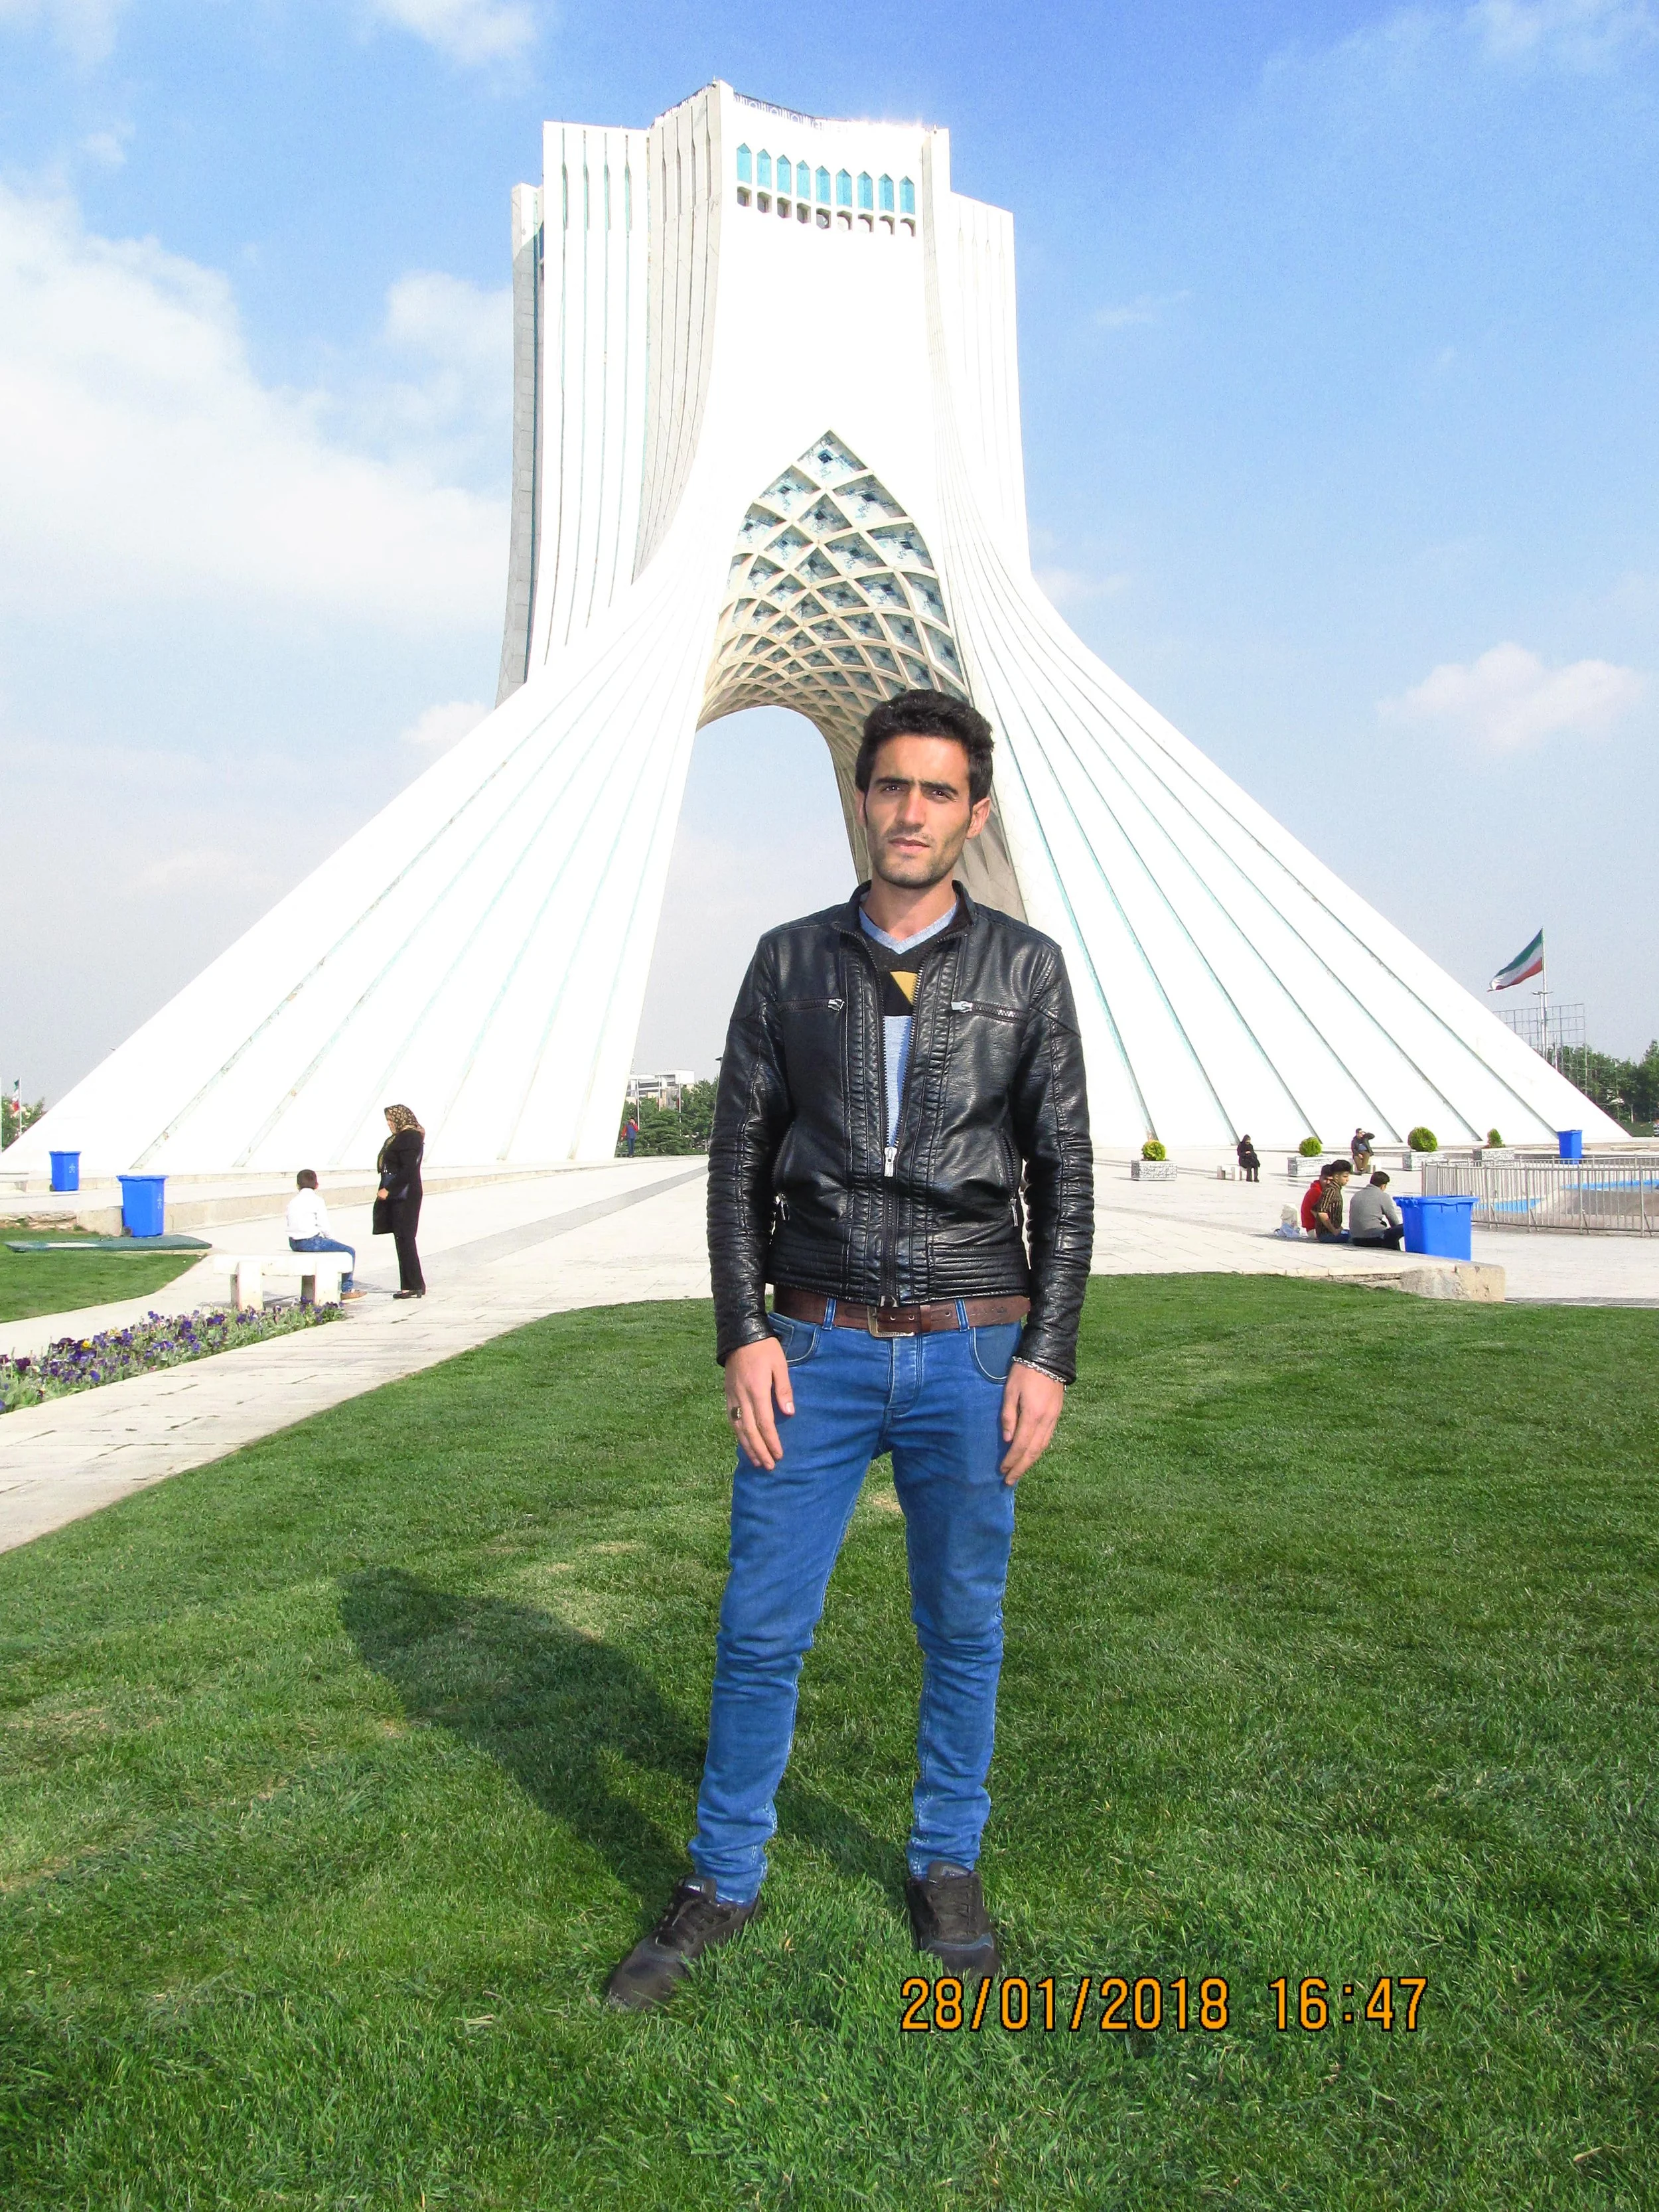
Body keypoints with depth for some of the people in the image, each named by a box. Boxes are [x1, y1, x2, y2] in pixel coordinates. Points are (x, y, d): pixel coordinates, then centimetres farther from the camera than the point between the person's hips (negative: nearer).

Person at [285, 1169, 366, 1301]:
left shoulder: (292, 1202, 14)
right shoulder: (316, 1201, -6)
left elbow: (292, 1225, 16)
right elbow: (324, 1226, -11)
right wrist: (332, 1239, 8)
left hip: (294, 1243, 8)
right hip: (310, 1242, -8)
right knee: (349, 1252, -1)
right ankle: (347, 1290, 1)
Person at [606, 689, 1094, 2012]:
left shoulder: (1025, 968, 3)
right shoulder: (792, 962, 5)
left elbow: (1066, 1176, 2)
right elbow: (739, 1159, 5)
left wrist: (1048, 1355, -4)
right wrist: (744, 1332, -4)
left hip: (971, 1353, 0)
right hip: (819, 1349, 1)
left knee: (963, 1628, 12)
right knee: (761, 1627, 5)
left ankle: (947, 1866, 33)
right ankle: (722, 1881, 24)